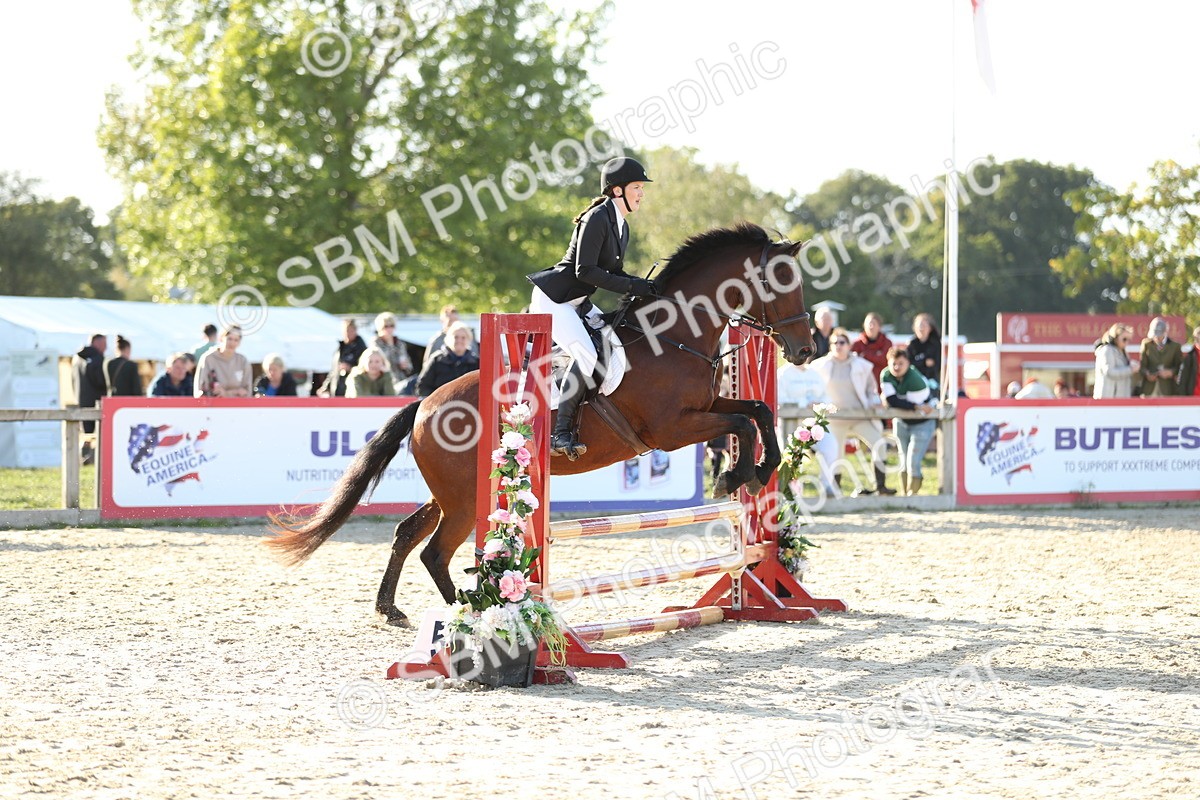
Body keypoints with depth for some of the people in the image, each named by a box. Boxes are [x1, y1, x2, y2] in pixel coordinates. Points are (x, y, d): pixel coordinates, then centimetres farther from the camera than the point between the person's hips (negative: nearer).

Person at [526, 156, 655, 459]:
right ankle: (561, 434, -24)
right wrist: (631, 286, -23)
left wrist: (643, 286, 0)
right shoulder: (597, 218, -17)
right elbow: (585, 271, -24)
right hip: (553, 298, -10)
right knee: (586, 354, -26)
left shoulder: (621, 225, 12)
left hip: (578, 303, 10)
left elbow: (613, 273, 18)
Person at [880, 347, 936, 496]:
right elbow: (892, 401, -21)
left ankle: (912, 493, -3)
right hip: (902, 422, 6)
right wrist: (916, 407, -27)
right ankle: (904, 494, 20)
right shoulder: (886, 375, -13)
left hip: (923, 423, -6)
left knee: (913, 462, -13)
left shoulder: (915, 380, -31)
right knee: (904, 462, 12)